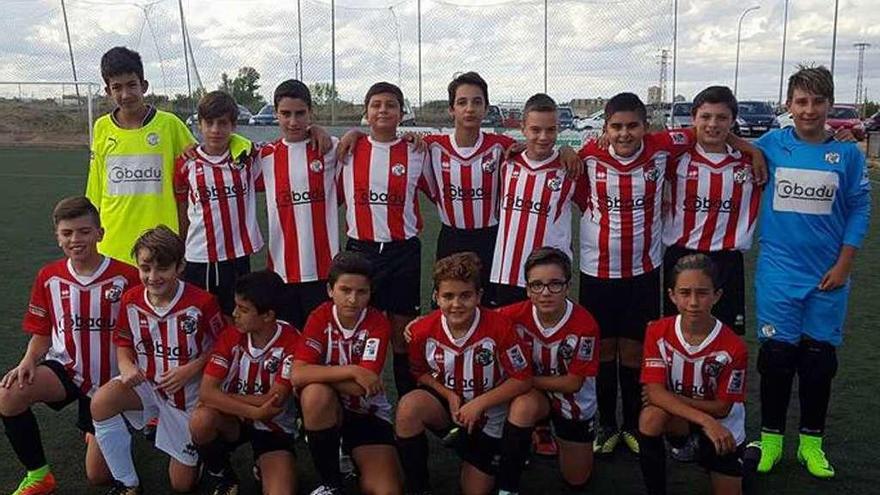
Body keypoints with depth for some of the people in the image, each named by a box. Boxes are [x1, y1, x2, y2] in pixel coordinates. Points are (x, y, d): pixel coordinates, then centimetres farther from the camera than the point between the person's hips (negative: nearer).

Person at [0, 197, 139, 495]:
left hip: (108, 380, -2)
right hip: (65, 367, 2)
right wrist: (28, 362, -14)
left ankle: (98, 431, 36)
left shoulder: (126, 277, -13)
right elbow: (42, 334, 6)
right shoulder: (48, 277, -2)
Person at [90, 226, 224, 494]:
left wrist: (190, 369, -25)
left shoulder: (202, 302, -21)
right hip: (145, 383, 3)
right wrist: (126, 366, -17)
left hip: (187, 392, -3)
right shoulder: (131, 300, -10)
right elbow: (123, 343, 4)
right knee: (100, 403, -31)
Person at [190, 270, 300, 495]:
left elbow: (275, 402, -22)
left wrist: (222, 397, -15)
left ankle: (263, 466, 13)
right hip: (234, 420, 3)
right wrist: (253, 410, -30)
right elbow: (206, 392, -20)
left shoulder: (291, 342, -20)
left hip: (275, 427, -2)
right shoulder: (231, 336, -12)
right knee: (201, 420, -31)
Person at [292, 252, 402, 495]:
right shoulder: (320, 318, -13)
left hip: (368, 413, -1)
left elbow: (364, 387, -25)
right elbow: (297, 375, -27)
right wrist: (352, 370, -31)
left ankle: (352, 457, 14)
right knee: (315, 392, -36)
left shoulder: (379, 324, -16)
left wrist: (318, 373, -21)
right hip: (328, 409, 1)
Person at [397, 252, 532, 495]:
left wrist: (479, 404, -22)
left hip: (488, 414, -1)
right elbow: (420, 372, 1)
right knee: (408, 406, -33)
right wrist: (449, 395, -16)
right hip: (444, 402, 1)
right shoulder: (422, 331, -16)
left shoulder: (500, 326, -24)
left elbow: (523, 380, -17)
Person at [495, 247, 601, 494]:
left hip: (574, 401, 0)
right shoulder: (515, 316, -24)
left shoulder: (585, 325, -29)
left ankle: (556, 432, 41)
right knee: (523, 406, -37)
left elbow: (573, 383, -19)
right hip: (533, 394, 0)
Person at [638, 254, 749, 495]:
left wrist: (672, 398, -22)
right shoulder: (657, 332, -19)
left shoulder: (734, 347, -23)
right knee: (651, 417, -33)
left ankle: (745, 456, 35)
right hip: (677, 416, 0)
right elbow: (654, 392, -26)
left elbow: (721, 408, -15)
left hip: (722, 423, 0)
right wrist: (705, 421, -35)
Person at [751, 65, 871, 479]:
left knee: (819, 359, 8)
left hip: (827, 276, 1)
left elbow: (859, 210, 3)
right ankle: (770, 439, 19)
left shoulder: (848, 154, 0)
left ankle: (811, 443, 23)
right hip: (778, 273, -1)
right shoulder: (770, 145, -2)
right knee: (777, 355, 4)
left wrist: (844, 265, -3)